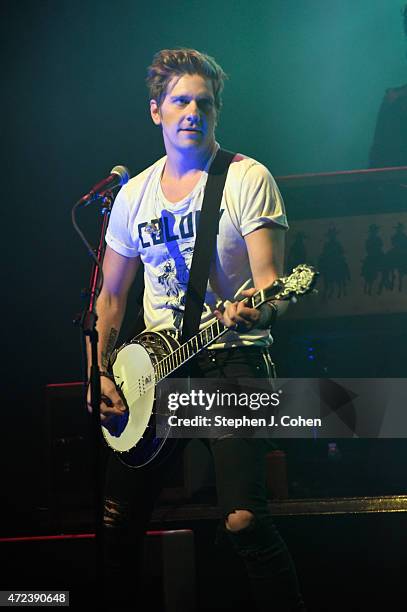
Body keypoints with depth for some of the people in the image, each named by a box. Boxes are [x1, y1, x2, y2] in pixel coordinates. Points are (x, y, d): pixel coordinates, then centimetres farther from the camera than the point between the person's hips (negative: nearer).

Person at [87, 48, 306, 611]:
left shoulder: (247, 179, -4)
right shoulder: (134, 194, 11)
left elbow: (268, 281, -11)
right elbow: (112, 294, 18)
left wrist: (255, 308, -35)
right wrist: (100, 371, 5)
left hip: (232, 356, -5)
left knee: (242, 518, -21)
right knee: (118, 517, 4)